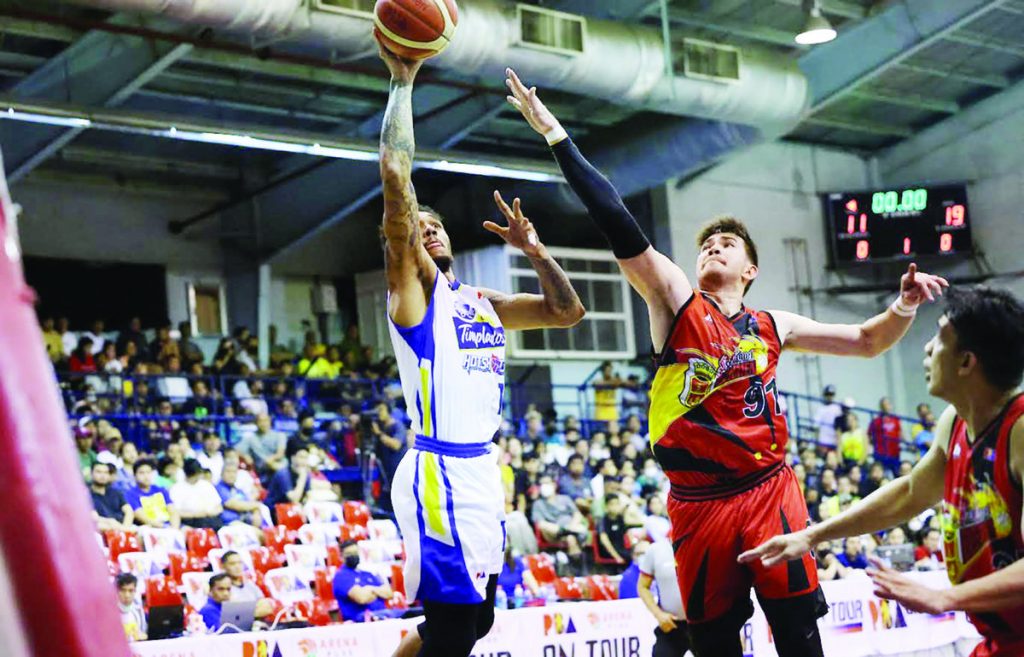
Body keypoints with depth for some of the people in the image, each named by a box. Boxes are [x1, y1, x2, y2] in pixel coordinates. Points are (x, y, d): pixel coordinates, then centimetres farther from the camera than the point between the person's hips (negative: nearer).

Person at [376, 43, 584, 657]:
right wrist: (403, 83, -11)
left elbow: (569, 311, 23)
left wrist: (534, 249, 12)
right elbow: (397, 178, -15)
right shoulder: (411, 288, -2)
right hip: (439, 474, -8)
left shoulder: (483, 302, 19)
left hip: (482, 471, 8)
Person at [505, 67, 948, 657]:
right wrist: (555, 134, -12)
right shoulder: (675, 301, 3)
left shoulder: (772, 327, 12)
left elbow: (867, 342, 21)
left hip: (770, 492, 2)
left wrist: (904, 308, 0)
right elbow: (616, 221, -5)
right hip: (700, 502, -1)